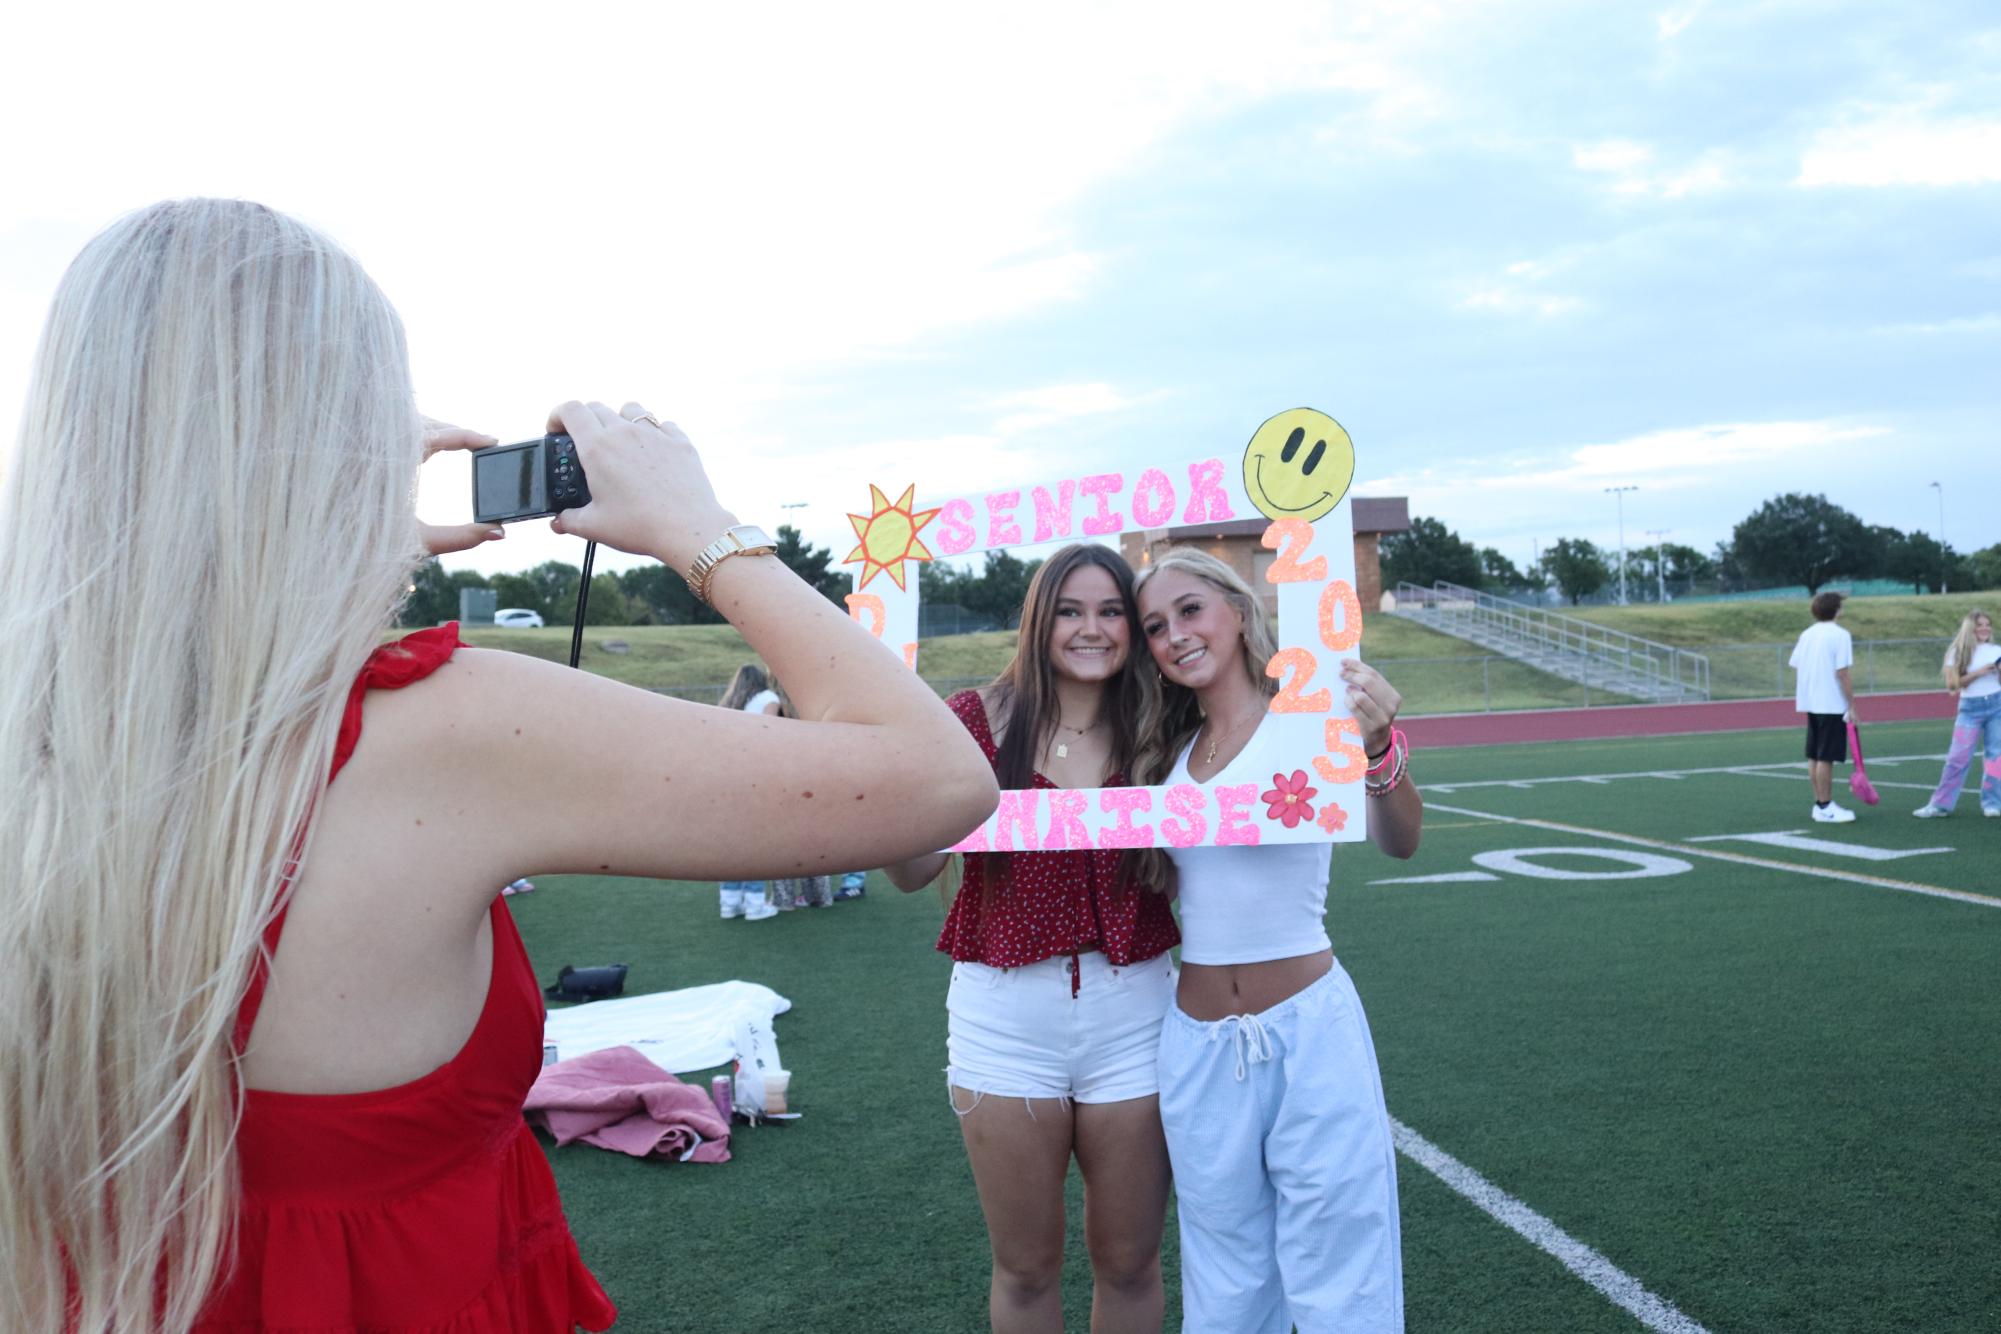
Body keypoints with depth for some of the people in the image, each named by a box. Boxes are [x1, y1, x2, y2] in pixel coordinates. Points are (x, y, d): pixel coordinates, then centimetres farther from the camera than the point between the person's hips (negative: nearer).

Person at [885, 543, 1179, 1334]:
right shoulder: (982, 720, -4)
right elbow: (914, 871, -5)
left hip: (1132, 1014, 1)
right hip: (1006, 1013, -1)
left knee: (1128, 1262, 14)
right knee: (1026, 1268, 13)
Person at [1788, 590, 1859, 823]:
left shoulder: (1806, 635, 9)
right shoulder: (1840, 635, -11)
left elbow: (1796, 671, 9)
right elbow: (1842, 674, -15)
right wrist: (1852, 706, -12)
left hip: (1811, 704, 7)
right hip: (1832, 706, -7)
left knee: (1814, 756, 11)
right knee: (1825, 758, -4)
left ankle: (1820, 803, 18)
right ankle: (1825, 808, 0)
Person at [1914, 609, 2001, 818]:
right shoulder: (1958, 652, -1)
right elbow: (1952, 683, -7)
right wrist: (1977, 673, -17)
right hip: (1970, 708, -2)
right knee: (1957, 757, -3)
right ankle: (1940, 805, 1)